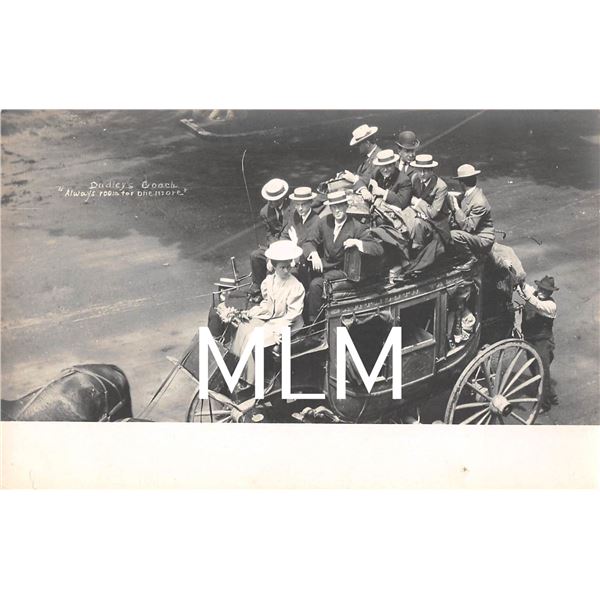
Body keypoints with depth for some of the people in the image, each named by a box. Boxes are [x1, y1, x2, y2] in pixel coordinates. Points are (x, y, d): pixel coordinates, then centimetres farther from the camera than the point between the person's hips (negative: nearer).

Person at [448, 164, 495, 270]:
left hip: (483, 240, -9)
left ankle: (472, 258, -9)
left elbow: (468, 227, -27)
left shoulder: (479, 202, -26)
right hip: (471, 234, 9)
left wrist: (456, 208, -24)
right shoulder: (466, 194, 2)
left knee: (455, 235, -31)